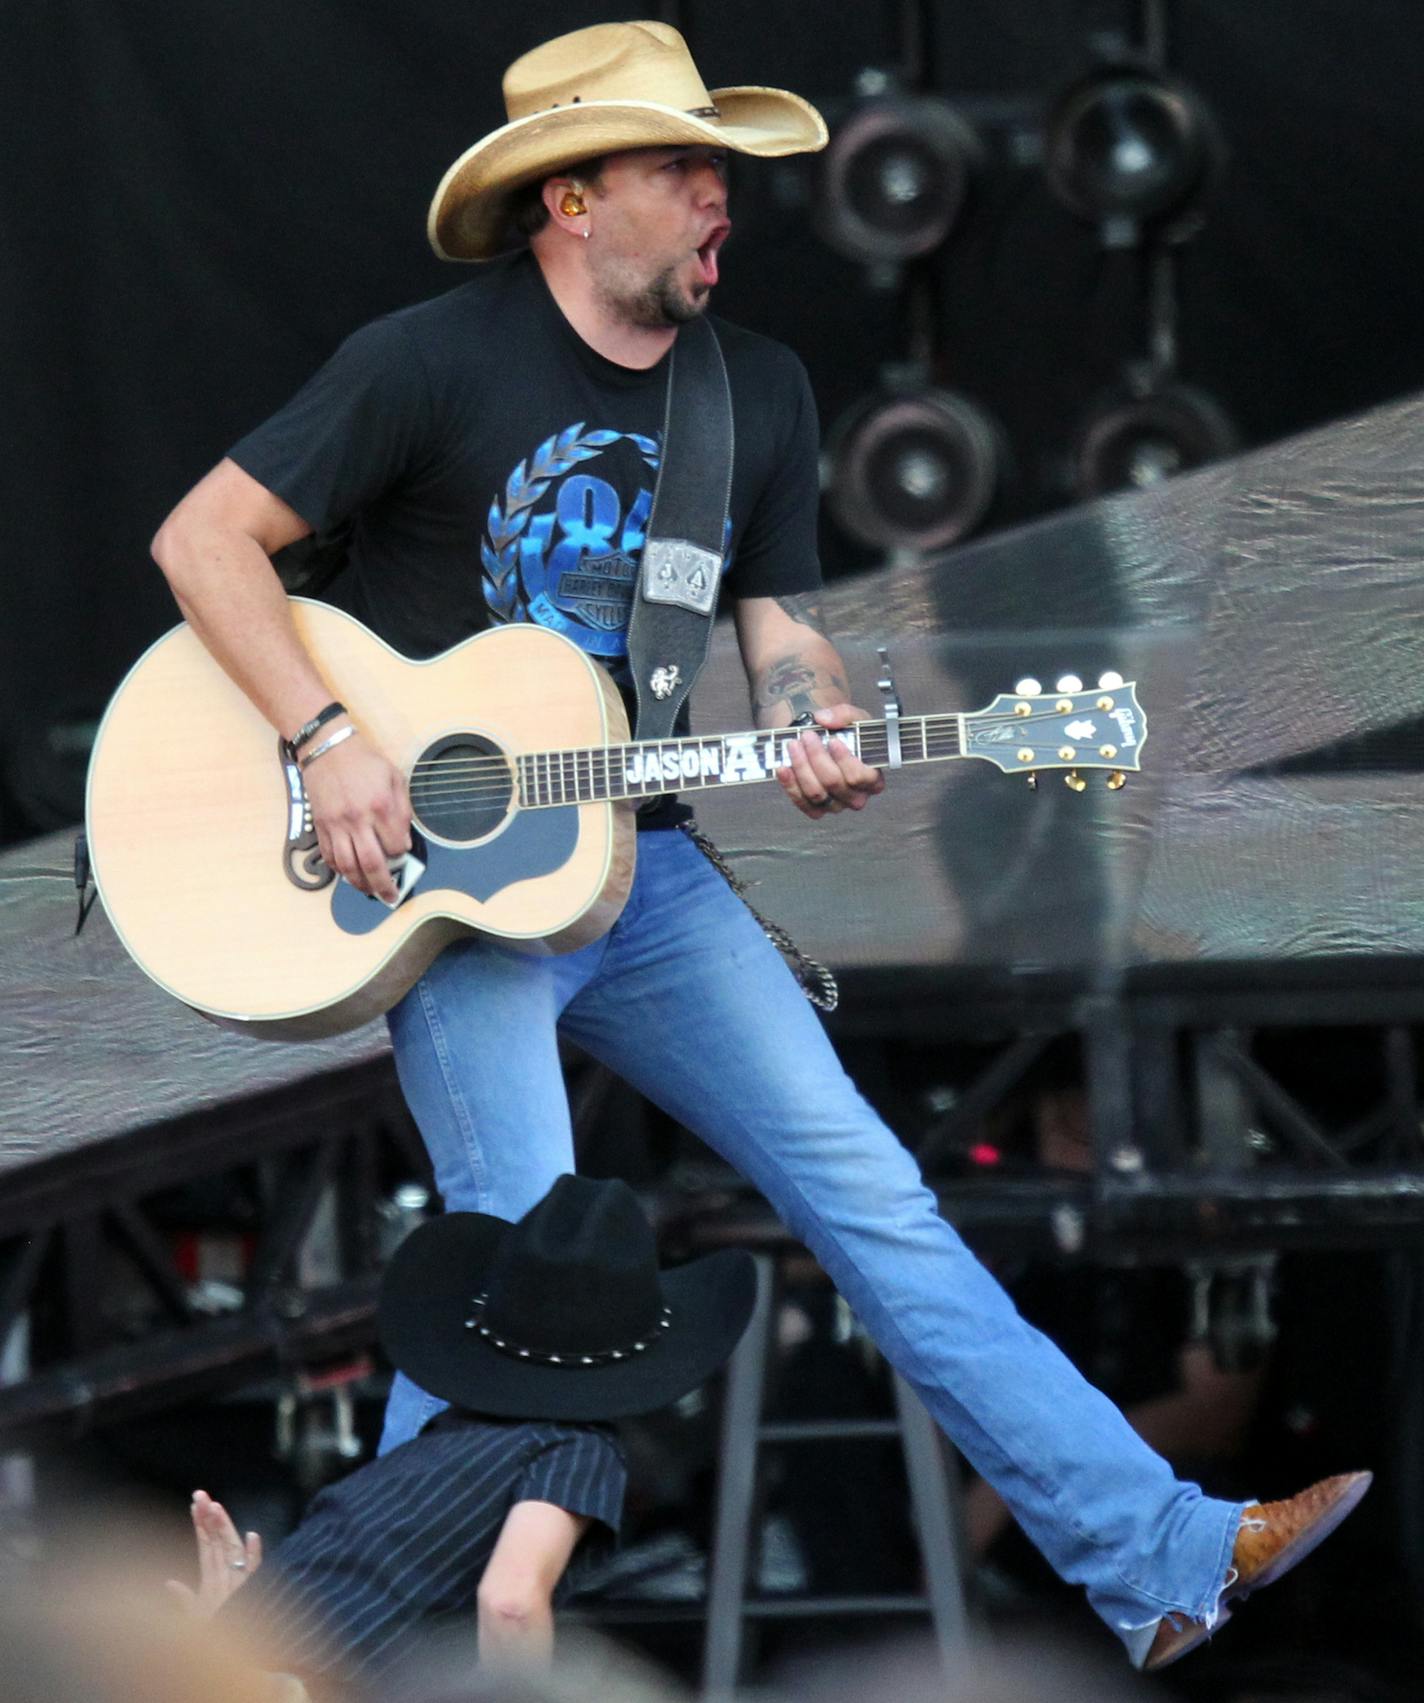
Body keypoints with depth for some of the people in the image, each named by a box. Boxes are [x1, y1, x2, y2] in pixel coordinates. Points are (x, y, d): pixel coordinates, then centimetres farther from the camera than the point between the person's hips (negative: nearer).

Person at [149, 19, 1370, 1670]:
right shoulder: (430, 363, -10)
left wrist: (816, 730, -10)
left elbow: (781, 628, 14)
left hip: (640, 869, 5)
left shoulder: (760, 391, 9)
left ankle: (1160, 1558, 0)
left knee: (871, 1192, 1)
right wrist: (330, 744, -21)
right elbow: (204, 535, -10)